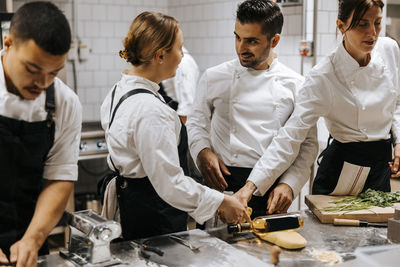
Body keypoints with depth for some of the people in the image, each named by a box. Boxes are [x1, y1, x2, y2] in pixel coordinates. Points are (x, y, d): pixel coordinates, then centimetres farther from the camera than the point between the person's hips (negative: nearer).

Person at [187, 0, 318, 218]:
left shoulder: (295, 85, 3)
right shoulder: (214, 78, 4)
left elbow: (308, 143, 6)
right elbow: (196, 122, 14)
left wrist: (289, 184, -7)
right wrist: (203, 151, -6)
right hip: (224, 183, 0)